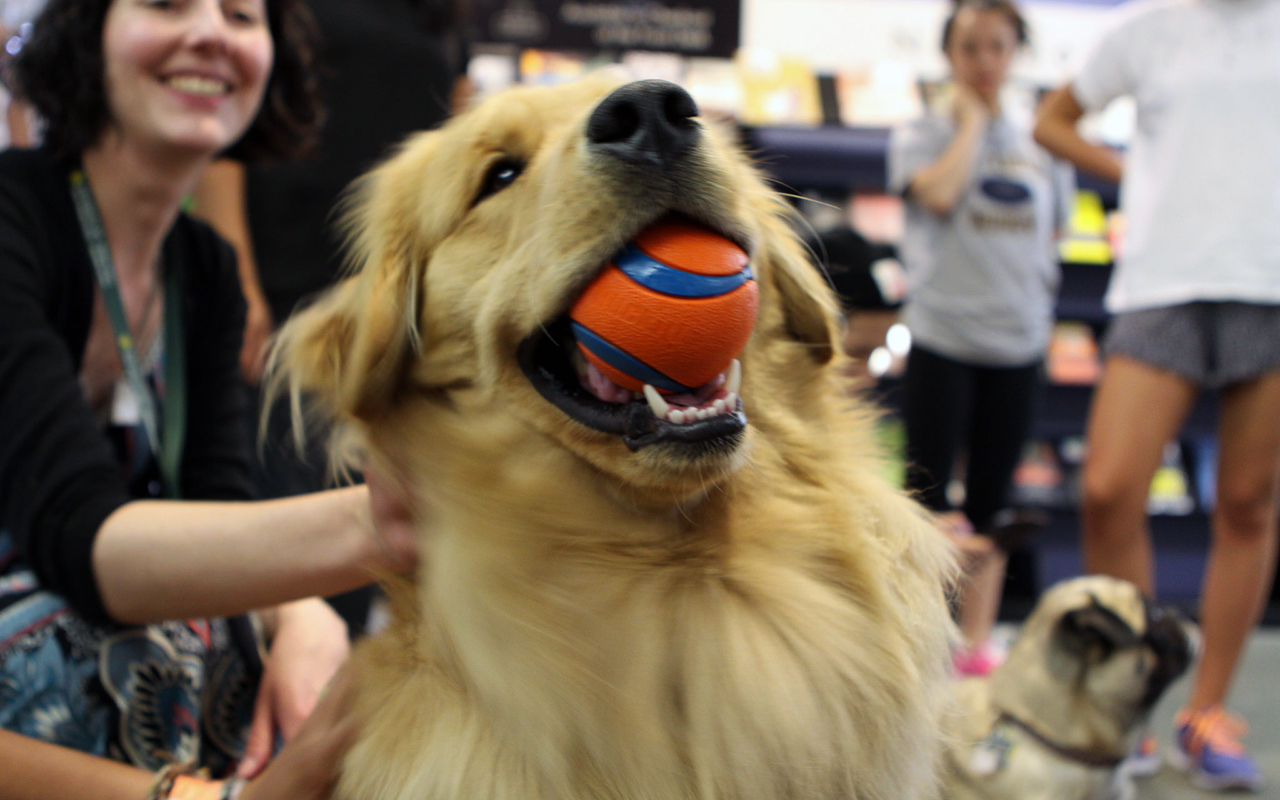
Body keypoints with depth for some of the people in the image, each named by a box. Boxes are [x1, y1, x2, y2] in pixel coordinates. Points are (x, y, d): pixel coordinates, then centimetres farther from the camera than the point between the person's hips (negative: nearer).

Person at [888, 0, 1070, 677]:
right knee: (928, 496, -5)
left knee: (989, 505, 8)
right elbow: (939, 194, -19)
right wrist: (971, 119, -7)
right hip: (941, 339, -3)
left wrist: (1037, 307, 7)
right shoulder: (920, 135, 2)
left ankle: (977, 644, 14)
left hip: (1017, 344, 4)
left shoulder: (1039, 146, 12)